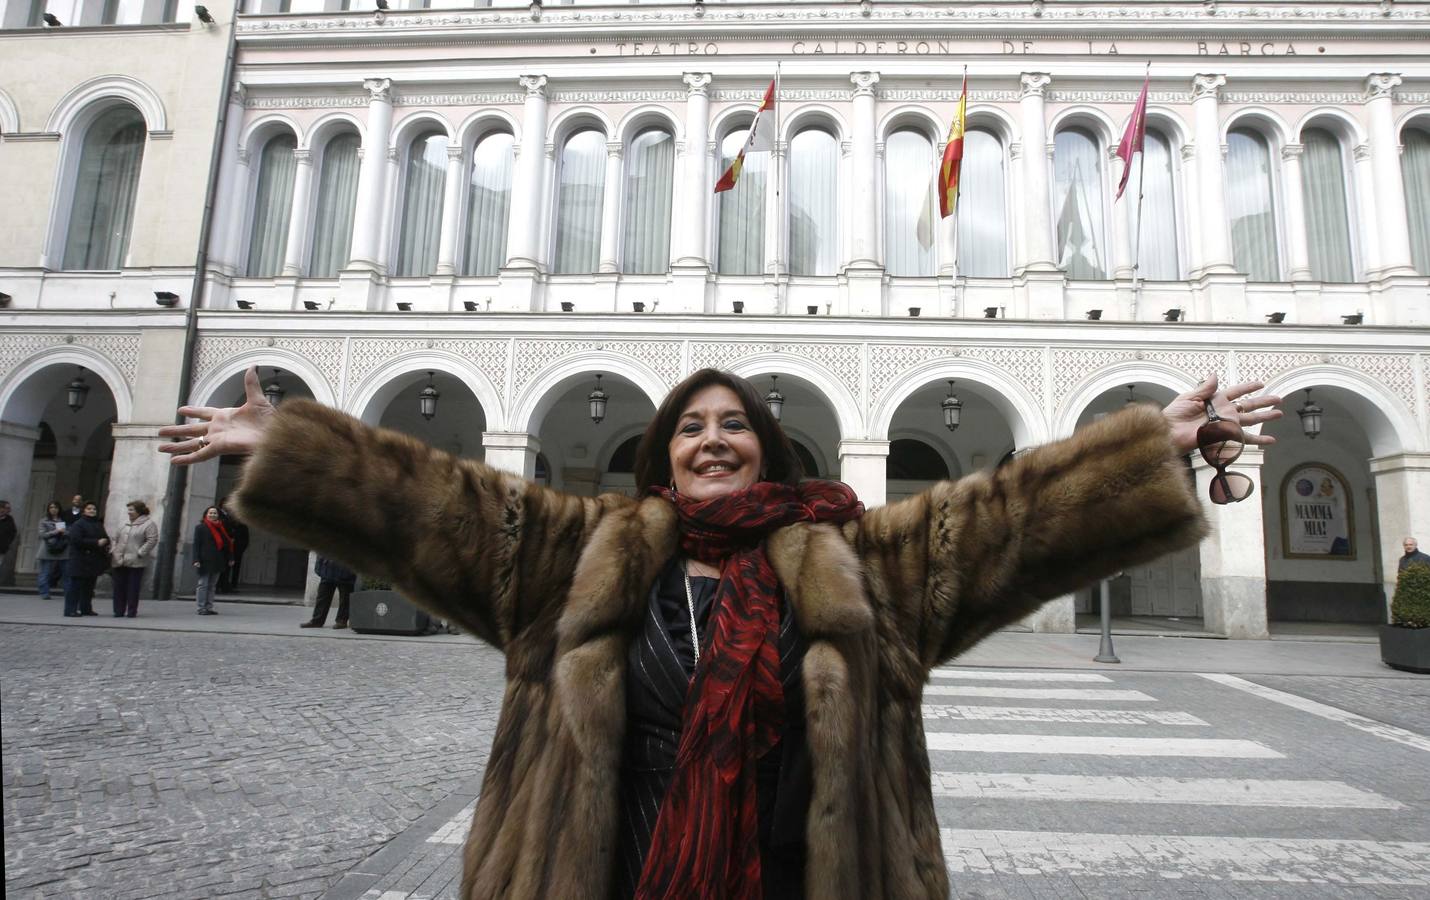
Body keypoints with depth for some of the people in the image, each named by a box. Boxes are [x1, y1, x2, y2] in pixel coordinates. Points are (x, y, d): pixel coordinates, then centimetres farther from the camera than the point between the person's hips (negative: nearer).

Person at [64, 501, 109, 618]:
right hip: (80, 561, -7)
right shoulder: (78, 524, -6)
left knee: (89, 586, 12)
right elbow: (76, 540, -18)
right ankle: (70, 609, -2)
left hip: (94, 561, 7)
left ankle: (86, 608, 19)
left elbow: (105, 538, 26)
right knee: (76, 585, -6)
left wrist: (106, 544, 2)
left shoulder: (99, 525, 17)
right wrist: (96, 543, -22)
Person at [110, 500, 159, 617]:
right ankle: (119, 611, 14)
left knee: (133, 589, -2)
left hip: (135, 563, -7)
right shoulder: (125, 525, 18)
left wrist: (140, 553, -17)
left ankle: (132, 611, 6)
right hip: (119, 562, 7)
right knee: (119, 588, 7)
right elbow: (117, 540, 22)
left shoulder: (149, 524, -5)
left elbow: (152, 541, -13)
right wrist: (114, 553, 8)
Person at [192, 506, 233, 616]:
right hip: (205, 561, -5)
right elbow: (196, 544, -6)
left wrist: (230, 558, 10)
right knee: (203, 584, -2)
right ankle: (201, 608, 2)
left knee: (211, 585, 10)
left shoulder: (221, 528, 13)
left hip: (218, 561, 5)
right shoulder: (200, 527, 0)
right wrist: (196, 560, -14)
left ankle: (209, 607, 14)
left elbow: (227, 544, 15)